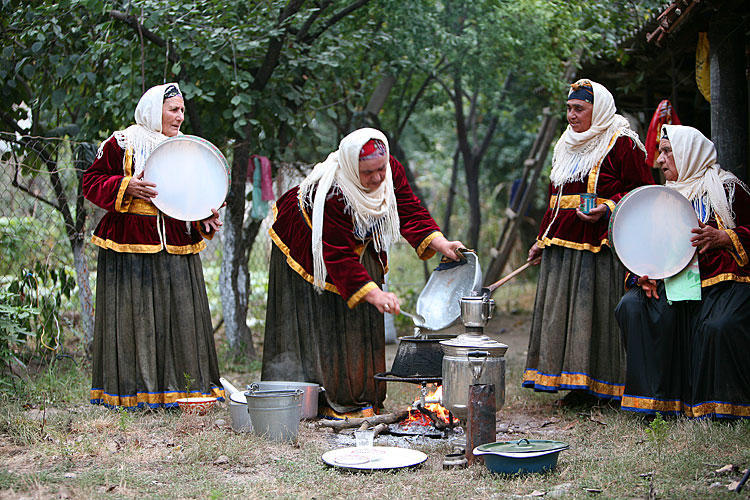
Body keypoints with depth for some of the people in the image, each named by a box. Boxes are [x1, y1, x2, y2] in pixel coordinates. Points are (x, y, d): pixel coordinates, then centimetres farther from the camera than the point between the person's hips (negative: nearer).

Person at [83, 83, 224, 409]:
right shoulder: (122, 144, -2)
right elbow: (92, 182, -1)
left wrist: (206, 219, 1)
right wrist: (125, 187, -17)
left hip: (176, 245, 5)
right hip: (131, 244, -5)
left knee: (180, 315, 3)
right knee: (134, 314, -3)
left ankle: (179, 387, 11)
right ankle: (131, 389, 5)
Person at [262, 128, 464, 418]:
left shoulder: (392, 171, -22)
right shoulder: (331, 193, -40)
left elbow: (410, 212, -13)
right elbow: (339, 257, -39)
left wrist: (440, 244, -28)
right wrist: (375, 295, -46)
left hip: (358, 245, 7)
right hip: (308, 249, -6)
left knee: (361, 319, 6)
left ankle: (359, 398, 12)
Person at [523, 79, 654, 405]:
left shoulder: (621, 144, -4)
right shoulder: (566, 147, 19)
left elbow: (642, 191, -6)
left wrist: (608, 208, -20)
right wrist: (542, 240, 21)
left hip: (600, 243, -7)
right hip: (562, 244, 7)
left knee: (597, 312, -8)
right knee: (562, 313, 4)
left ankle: (603, 386, 0)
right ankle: (580, 388, 10)